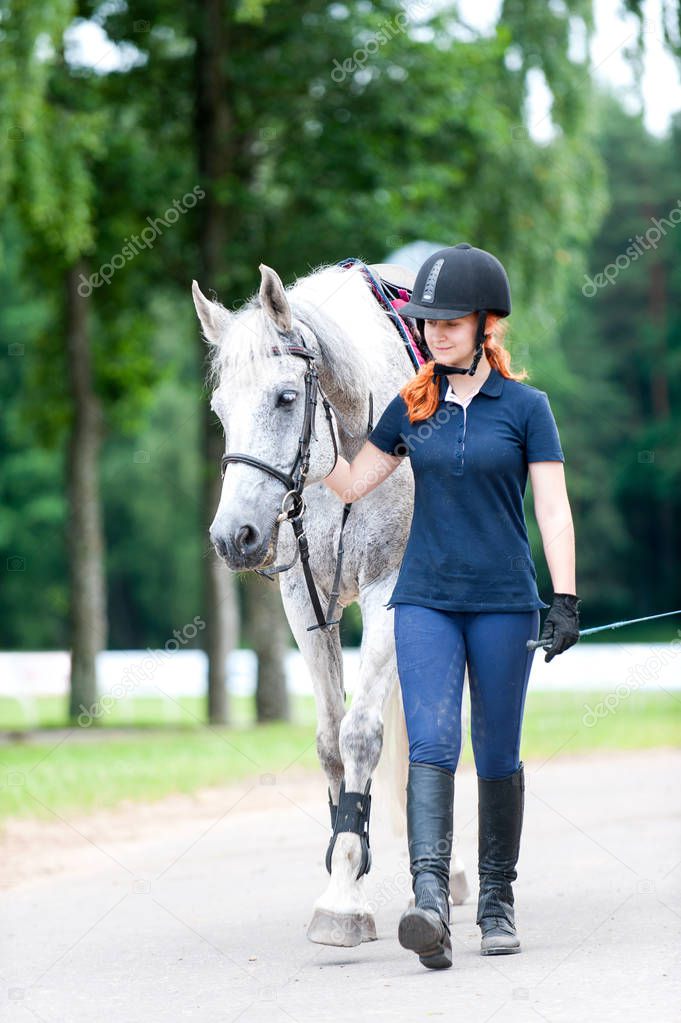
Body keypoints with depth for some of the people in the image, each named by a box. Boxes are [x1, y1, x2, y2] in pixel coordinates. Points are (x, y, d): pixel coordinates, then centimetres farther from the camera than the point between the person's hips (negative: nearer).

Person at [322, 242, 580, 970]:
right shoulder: (411, 407, 8)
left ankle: (496, 902, 18)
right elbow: (352, 483, 13)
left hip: (502, 601, -1)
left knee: (497, 755, 6)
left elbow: (553, 508, -3)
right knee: (431, 745, -13)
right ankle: (430, 901, -25)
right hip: (425, 601, 2)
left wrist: (565, 600, -10)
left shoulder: (525, 407, 0)